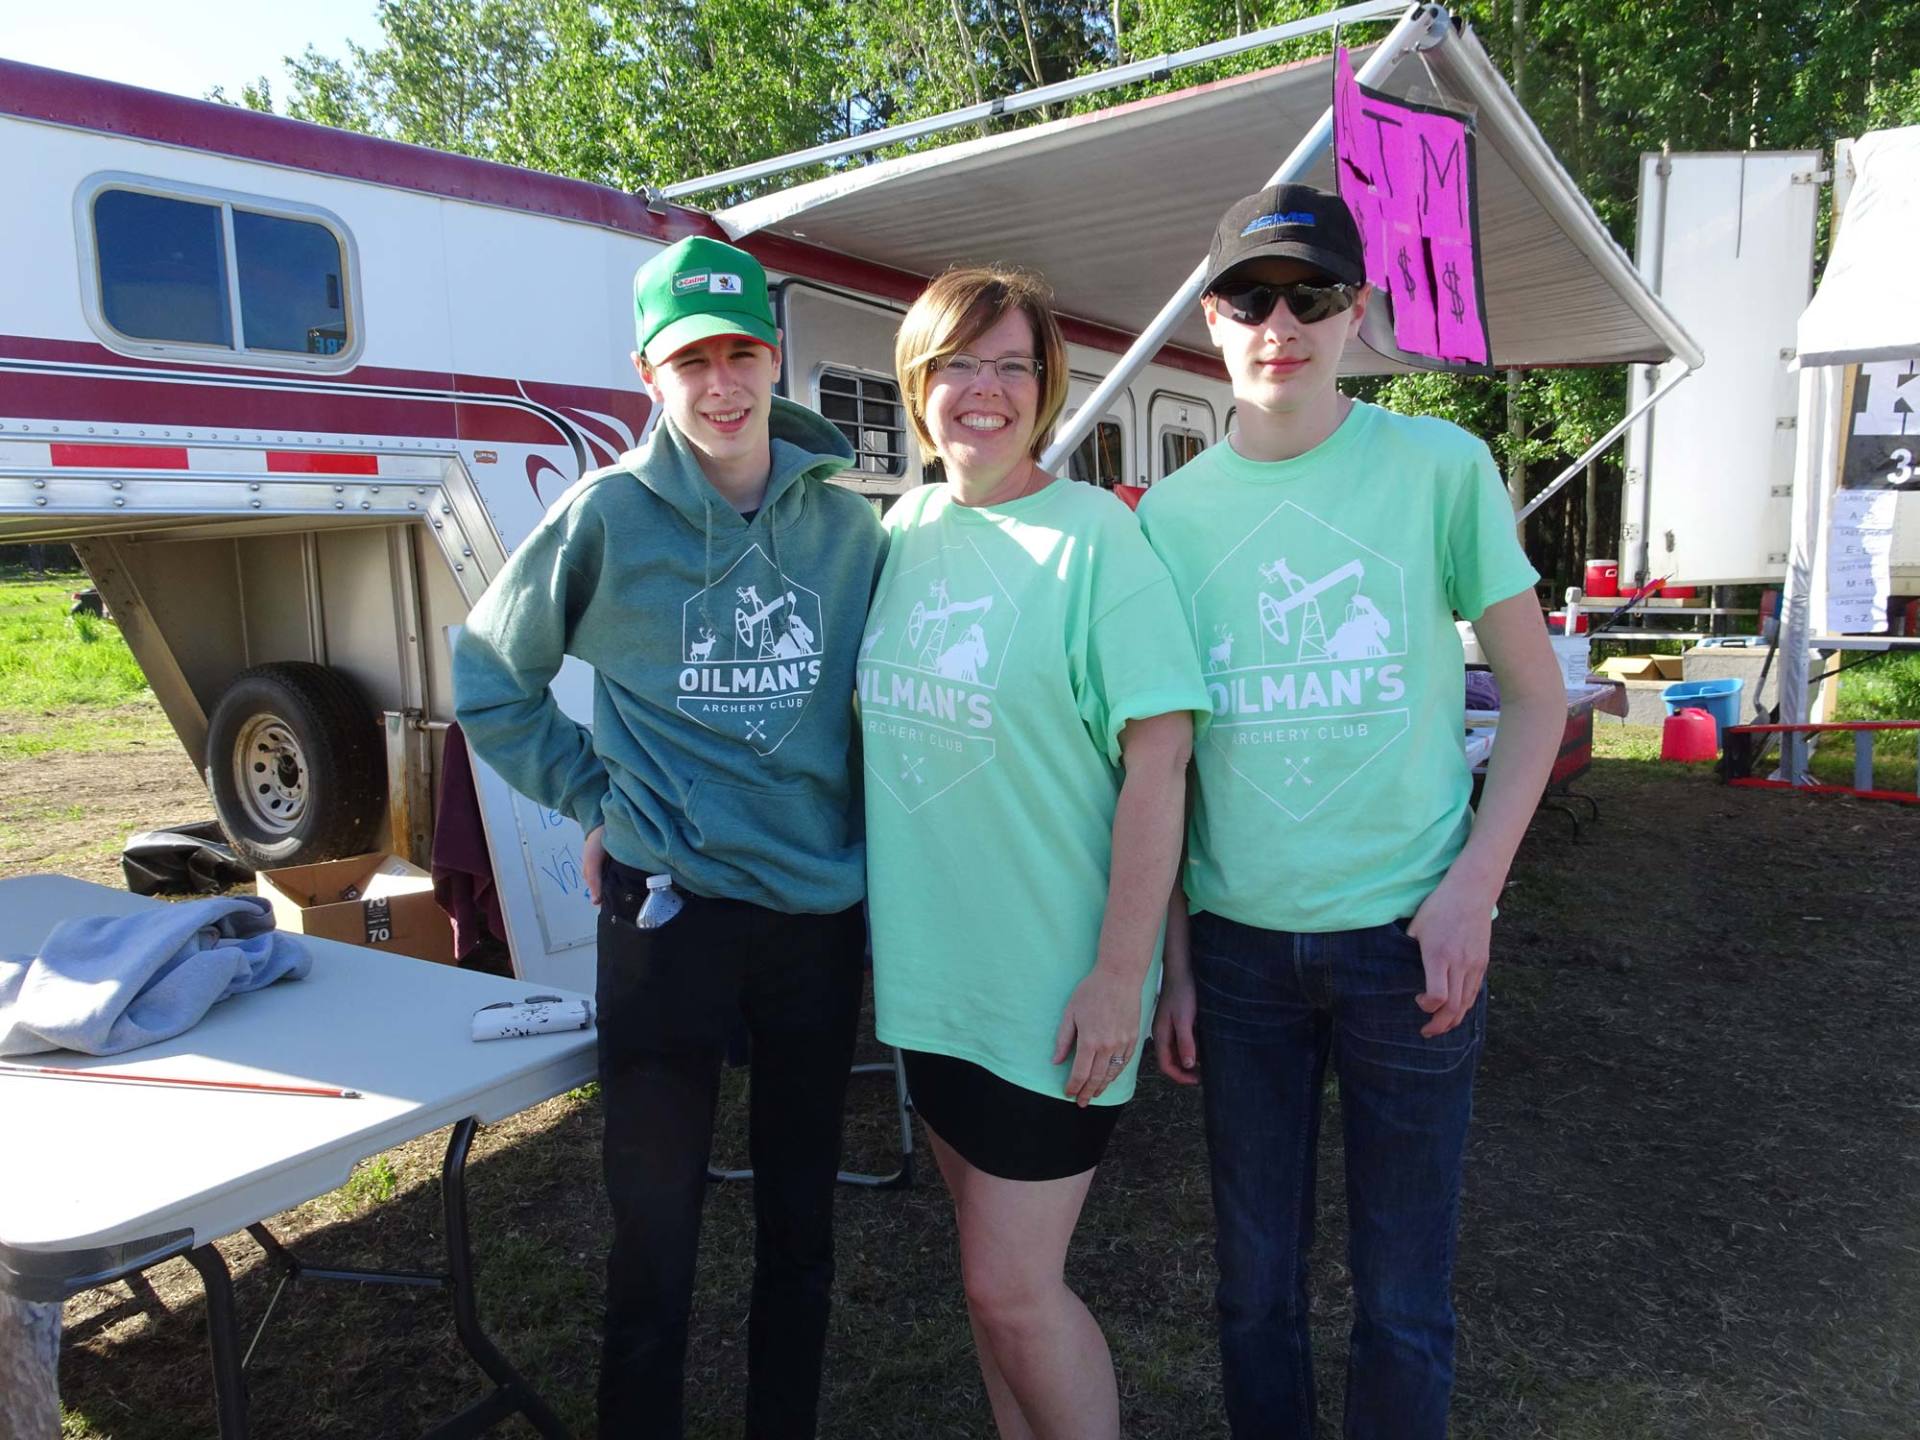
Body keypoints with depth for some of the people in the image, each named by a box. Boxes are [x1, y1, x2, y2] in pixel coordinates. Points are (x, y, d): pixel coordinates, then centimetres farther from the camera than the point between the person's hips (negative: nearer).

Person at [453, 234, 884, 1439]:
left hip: (822, 911, 3)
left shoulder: (847, 523, 2)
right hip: (666, 909, -2)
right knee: (658, 1229, 9)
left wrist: (884, 875, 7)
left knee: (802, 1227, 17)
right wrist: (597, 797, -1)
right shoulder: (608, 514, -5)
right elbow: (489, 677, 6)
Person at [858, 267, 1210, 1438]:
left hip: (1051, 987, -6)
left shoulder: (1093, 535, -12)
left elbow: (1157, 768, -15)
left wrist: (1120, 976, -17)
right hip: (931, 969, 6)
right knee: (994, 1263, 20)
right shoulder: (900, 532, 6)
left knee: (1012, 1288, 2)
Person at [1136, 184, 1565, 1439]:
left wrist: (1472, 888, -9)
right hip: (1236, 943, 2)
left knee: (1403, 1301, 11)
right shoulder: (1172, 513, 3)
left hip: (1405, 935, -2)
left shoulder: (1440, 466, -3)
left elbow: (1536, 692, 2)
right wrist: (1169, 958, 5)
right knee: (1256, 1283, 16)